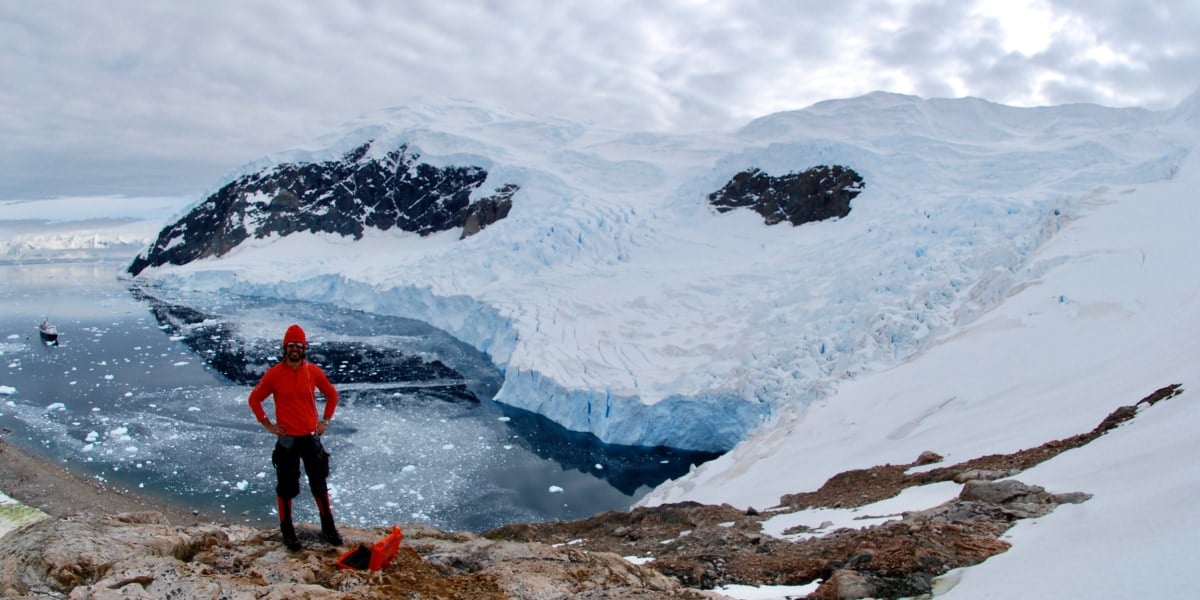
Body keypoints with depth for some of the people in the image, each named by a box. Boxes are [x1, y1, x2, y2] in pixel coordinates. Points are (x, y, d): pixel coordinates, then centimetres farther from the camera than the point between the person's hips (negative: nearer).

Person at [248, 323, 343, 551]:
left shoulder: (313, 371, -3)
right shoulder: (274, 374, -8)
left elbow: (332, 394, 11)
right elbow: (254, 398, 4)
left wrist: (325, 421, 6)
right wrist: (267, 424, 0)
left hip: (311, 437, 2)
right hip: (287, 440, -2)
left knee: (319, 484, 11)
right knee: (286, 488, 8)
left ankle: (328, 527, 23)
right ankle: (287, 531, 22)